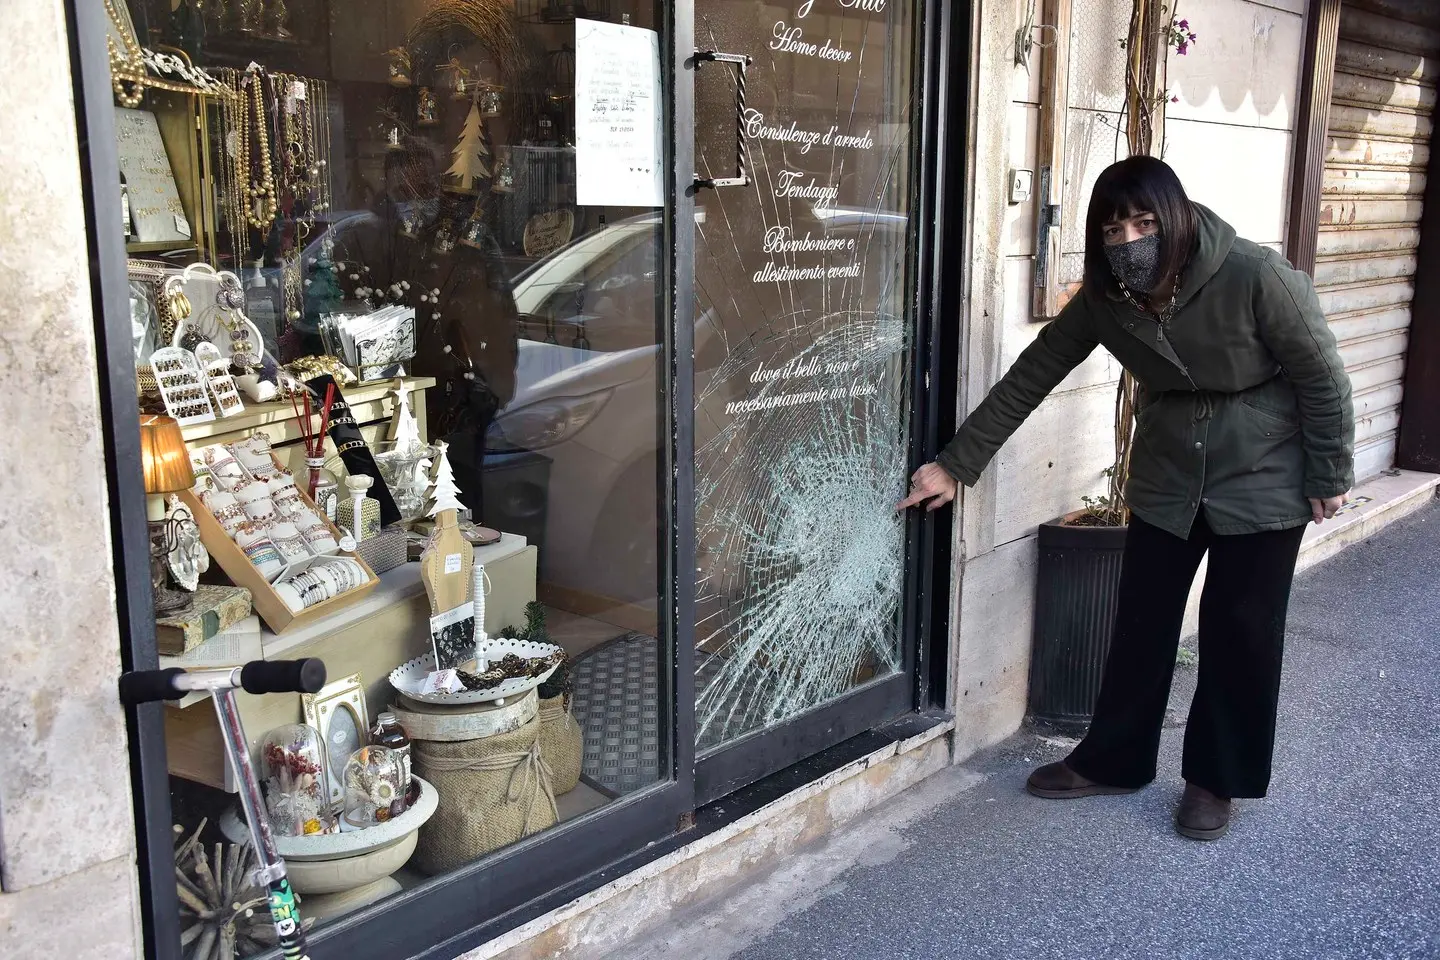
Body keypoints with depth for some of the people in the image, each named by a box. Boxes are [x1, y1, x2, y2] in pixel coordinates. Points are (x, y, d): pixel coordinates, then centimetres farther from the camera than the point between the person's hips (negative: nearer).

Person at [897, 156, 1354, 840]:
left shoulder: (1254, 276, -25)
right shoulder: (1103, 297, -12)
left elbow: (1321, 377, -15)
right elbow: (1030, 376, -7)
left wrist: (1329, 476, -8)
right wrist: (957, 464, -7)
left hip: (1262, 480, -4)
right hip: (1166, 480, 4)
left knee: (1241, 631, 6)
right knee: (1142, 622, 10)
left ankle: (1216, 778, 24)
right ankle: (1112, 760, 26)